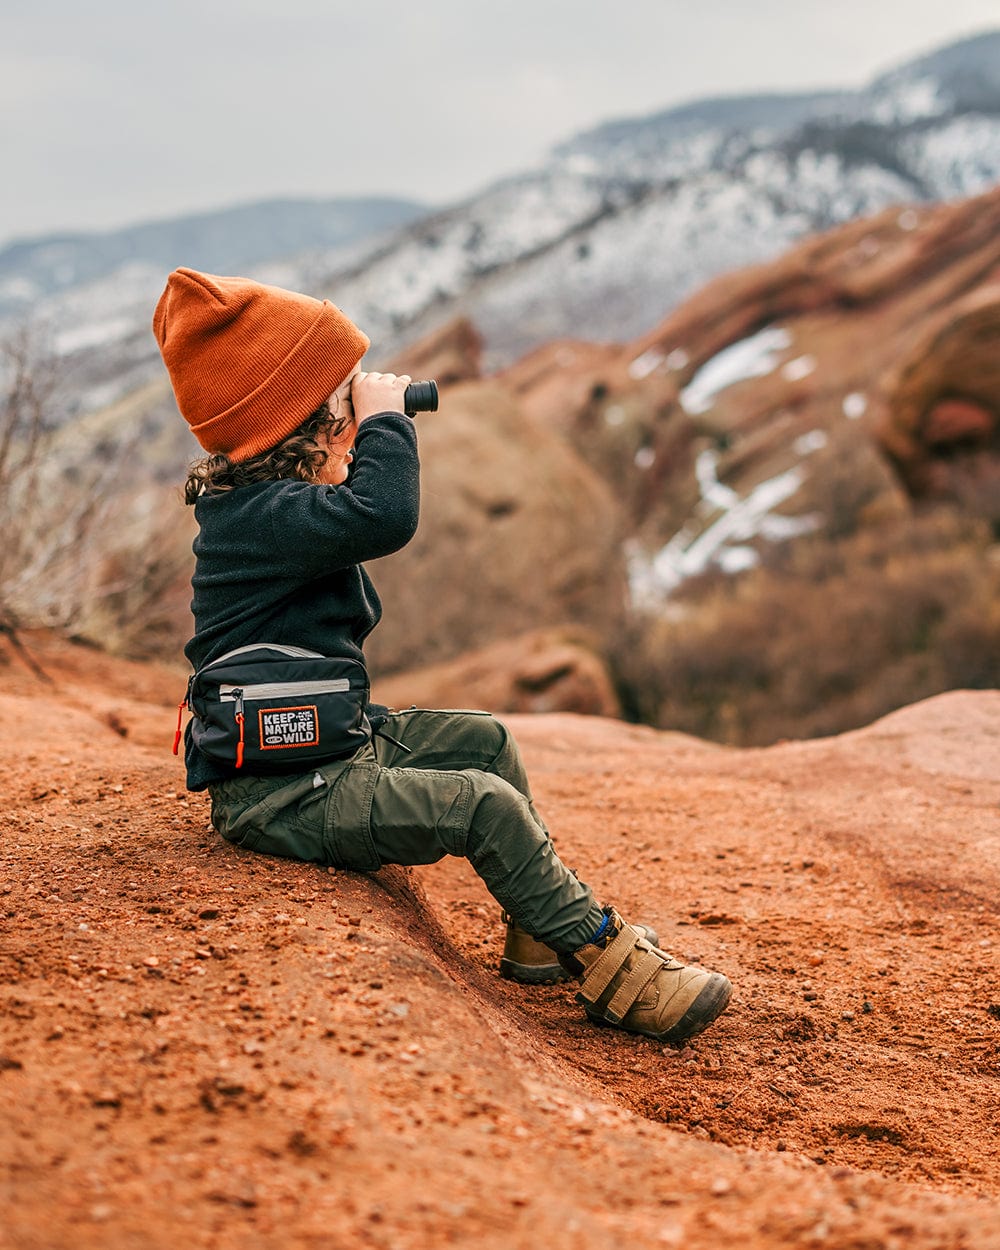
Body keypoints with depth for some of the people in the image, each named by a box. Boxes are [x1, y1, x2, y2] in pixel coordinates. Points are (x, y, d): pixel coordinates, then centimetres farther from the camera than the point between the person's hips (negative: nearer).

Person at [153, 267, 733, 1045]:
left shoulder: (259, 500, 10)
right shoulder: (262, 516, -24)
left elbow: (359, 514, 31)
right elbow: (385, 518, -41)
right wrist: (382, 419, -23)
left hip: (331, 744, 11)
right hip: (281, 794, -11)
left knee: (486, 739, 20)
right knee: (484, 805, -23)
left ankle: (542, 934, 25)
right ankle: (611, 971, -12)